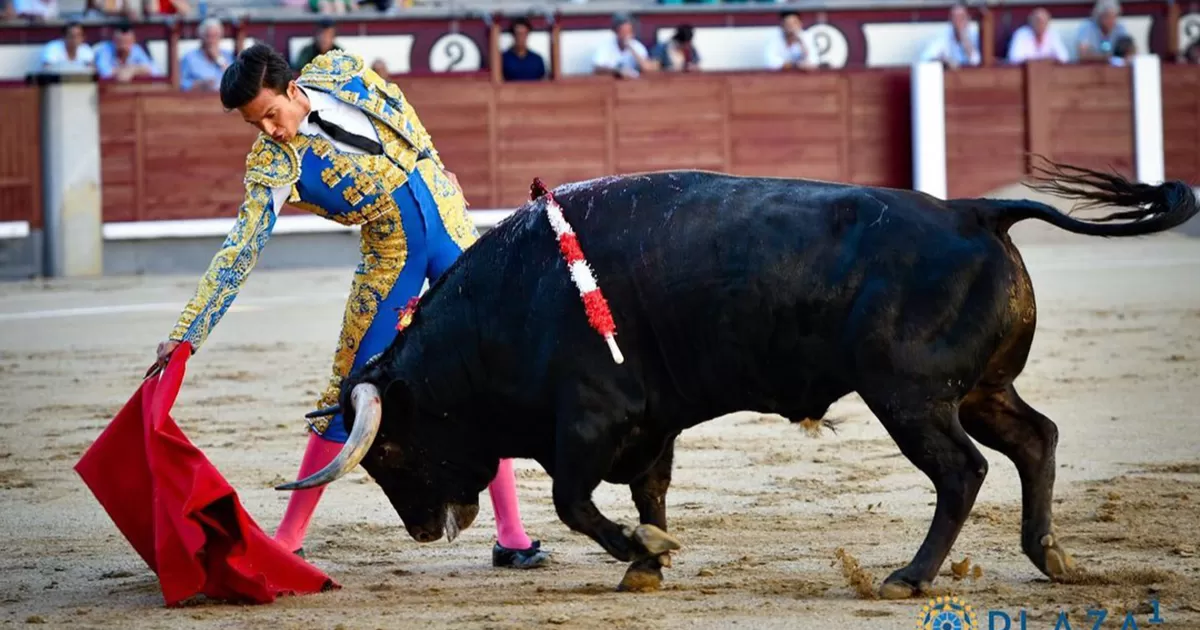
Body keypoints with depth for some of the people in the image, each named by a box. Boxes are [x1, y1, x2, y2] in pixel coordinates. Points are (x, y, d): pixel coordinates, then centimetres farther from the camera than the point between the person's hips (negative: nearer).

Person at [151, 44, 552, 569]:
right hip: (390, 255, -2)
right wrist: (186, 334, -25)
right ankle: (288, 538, 5)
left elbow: (402, 115, 10)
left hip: (448, 221, 2)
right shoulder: (272, 165, -15)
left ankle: (511, 534, 3)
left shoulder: (339, 72, -8)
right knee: (350, 387, -4)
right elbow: (238, 253, -18)